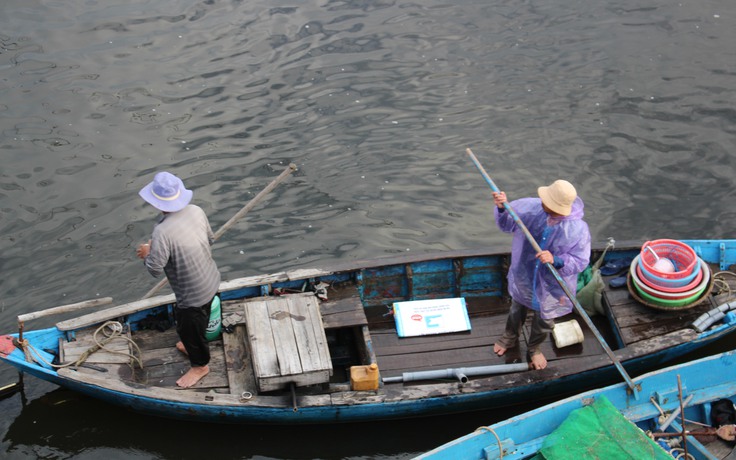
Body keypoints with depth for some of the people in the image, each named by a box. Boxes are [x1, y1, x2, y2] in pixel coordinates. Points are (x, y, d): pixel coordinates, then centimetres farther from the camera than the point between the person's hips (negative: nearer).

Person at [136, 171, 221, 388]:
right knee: (200, 320, 33)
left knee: (188, 327, 21)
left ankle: (200, 365, 44)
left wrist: (147, 254, -5)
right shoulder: (196, 211, -13)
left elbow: (155, 269, -25)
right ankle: (193, 346, 60)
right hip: (211, 280, 7)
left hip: (192, 294, -7)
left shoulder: (162, 232, -34)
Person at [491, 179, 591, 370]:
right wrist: (502, 208, -29)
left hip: (552, 286, -2)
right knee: (517, 310, 31)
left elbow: (580, 262, -23)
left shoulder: (578, 230, -32)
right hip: (524, 277, 2)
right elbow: (507, 223, -9)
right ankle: (510, 338, 63)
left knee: (544, 321, 26)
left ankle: (534, 348, 58)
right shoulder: (531, 208, -24)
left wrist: (556, 260, -40)